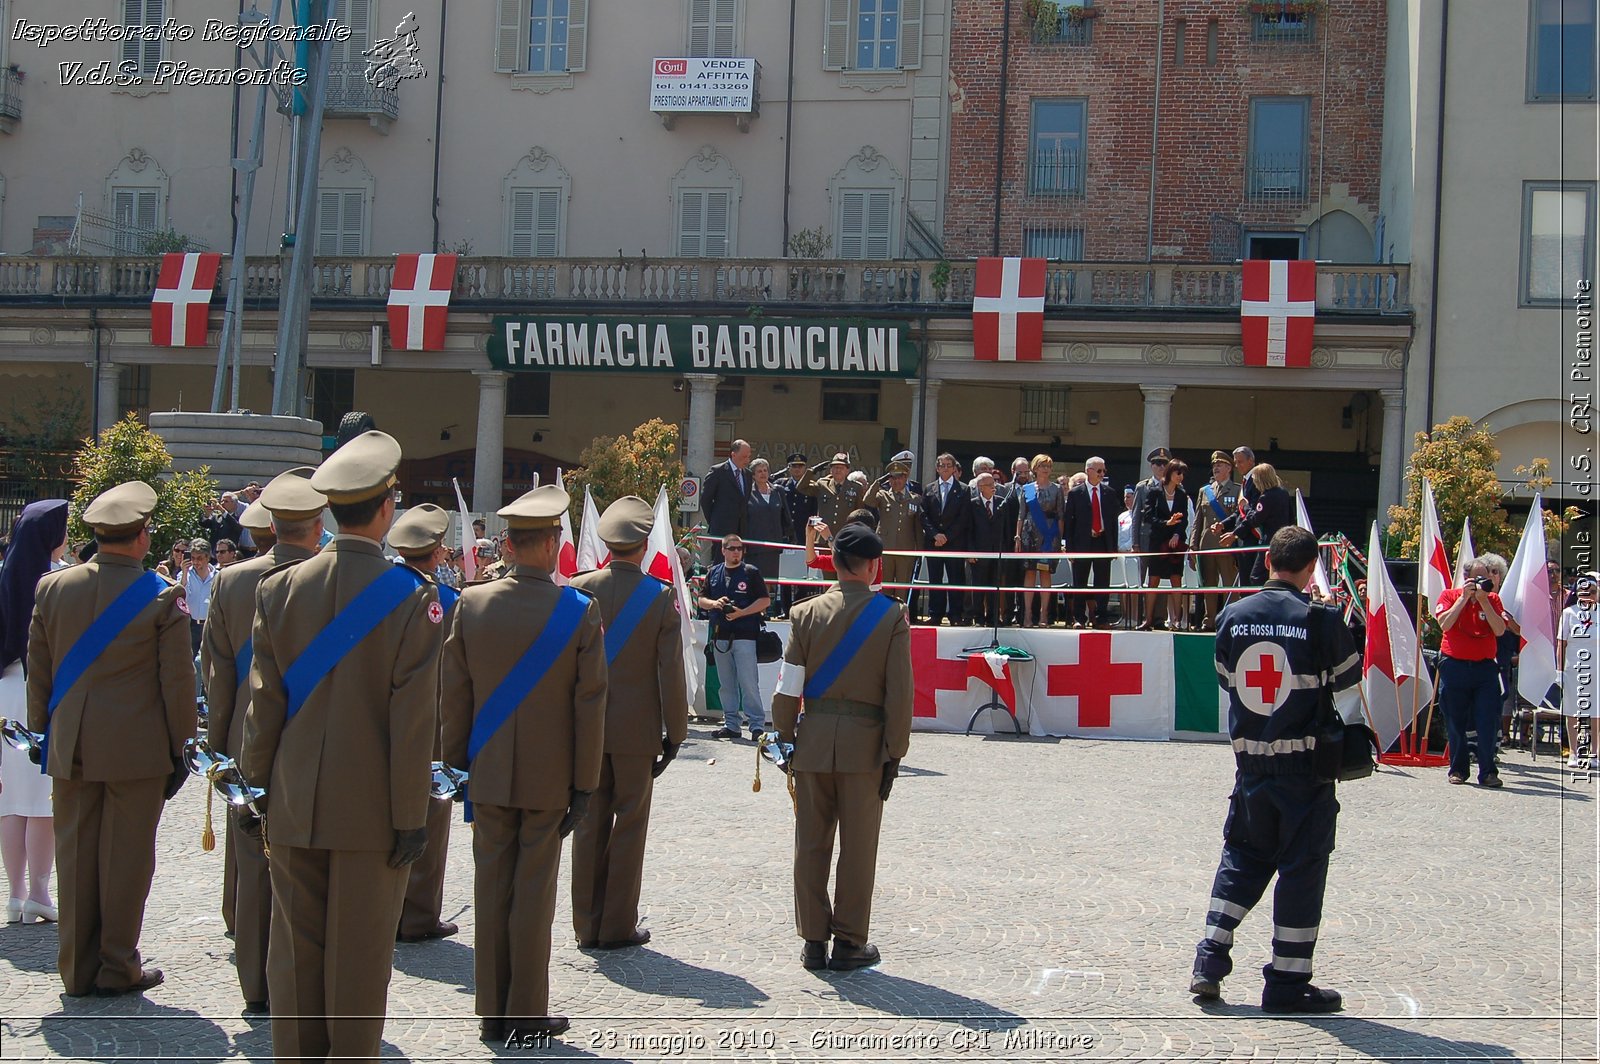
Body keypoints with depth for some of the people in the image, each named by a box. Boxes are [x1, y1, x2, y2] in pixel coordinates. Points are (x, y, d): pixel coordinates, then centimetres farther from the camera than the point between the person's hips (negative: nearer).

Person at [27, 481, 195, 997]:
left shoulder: (51, 587, 2)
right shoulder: (163, 596, -10)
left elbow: (38, 673, 8)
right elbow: (178, 681, -8)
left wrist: (42, 732, 17)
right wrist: (181, 746, 1)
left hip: (70, 747, 4)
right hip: (137, 750, -4)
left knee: (75, 854, 11)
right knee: (125, 856, 5)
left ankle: (77, 969, 18)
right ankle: (118, 968, 12)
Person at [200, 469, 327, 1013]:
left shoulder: (230, 581, -2)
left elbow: (216, 672, 3)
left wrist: (220, 743, 12)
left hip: (249, 748, 3)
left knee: (252, 870, 11)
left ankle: (256, 990, 19)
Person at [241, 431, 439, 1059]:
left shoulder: (279, 588, -1)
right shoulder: (411, 599, -11)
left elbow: (262, 703, 2)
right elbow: (413, 719, -11)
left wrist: (259, 789, 11)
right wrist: (411, 815, -4)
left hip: (294, 806, 3)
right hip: (371, 811, -3)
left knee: (294, 948, 11)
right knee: (361, 954, 7)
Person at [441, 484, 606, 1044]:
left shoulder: (471, 603, -4)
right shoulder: (580, 611, -10)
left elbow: (453, 695, 1)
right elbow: (590, 704, -9)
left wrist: (458, 761, 11)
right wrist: (585, 782, -1)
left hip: (489, 773, 2)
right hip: (549, 777, -2)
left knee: (491, 888, 10)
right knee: (534, 893, 6)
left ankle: (493, 1013, 17)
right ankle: (527, 1014, 14)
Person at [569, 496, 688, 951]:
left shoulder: (579, 590, -4)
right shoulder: (661, 597, -9)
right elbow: (670, 672, -7)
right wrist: (675, 732, 2)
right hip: (637, 731, -2)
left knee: (590, 825, 10)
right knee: (629, 825, 7)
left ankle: (587, 926, 16)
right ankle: (618, 927, 11)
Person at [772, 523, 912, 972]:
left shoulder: (807, 613, 0)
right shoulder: (891, 618, -5)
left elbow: (789, 687, 0)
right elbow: (899, 694, -6)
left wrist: (785, 738, 9)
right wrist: (894, 752, 0)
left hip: (814, 740, 2)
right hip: (865, 744, -2)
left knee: (811, 845, 9)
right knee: (858, 847, 7)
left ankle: (813, 940, 15)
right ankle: (849, 943, 13)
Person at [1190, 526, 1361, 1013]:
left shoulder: (1234, 616, 0)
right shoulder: (1321, 619, -12)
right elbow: (1349, 680, 0)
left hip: (1249, 758, 4)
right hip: (1305, 759, -4)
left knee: (1242, 854, 17)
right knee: (1302, 864, 5)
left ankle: (1210, 959, 12)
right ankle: (1288, 981, 9)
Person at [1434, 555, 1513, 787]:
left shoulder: (1493, 599, 7)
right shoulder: (1450, 595, 3)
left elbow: (1500, 630, -7)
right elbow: (1444, 624, -13)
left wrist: (1484, 601, -12)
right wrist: (1464, 597, -12)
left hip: (1485, 666, 1)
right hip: (1454, 666, -1)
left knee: (1488, 722, -6)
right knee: (1456, 722, 5)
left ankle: (1487, 772, -1)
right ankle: (1457, 770, 15)